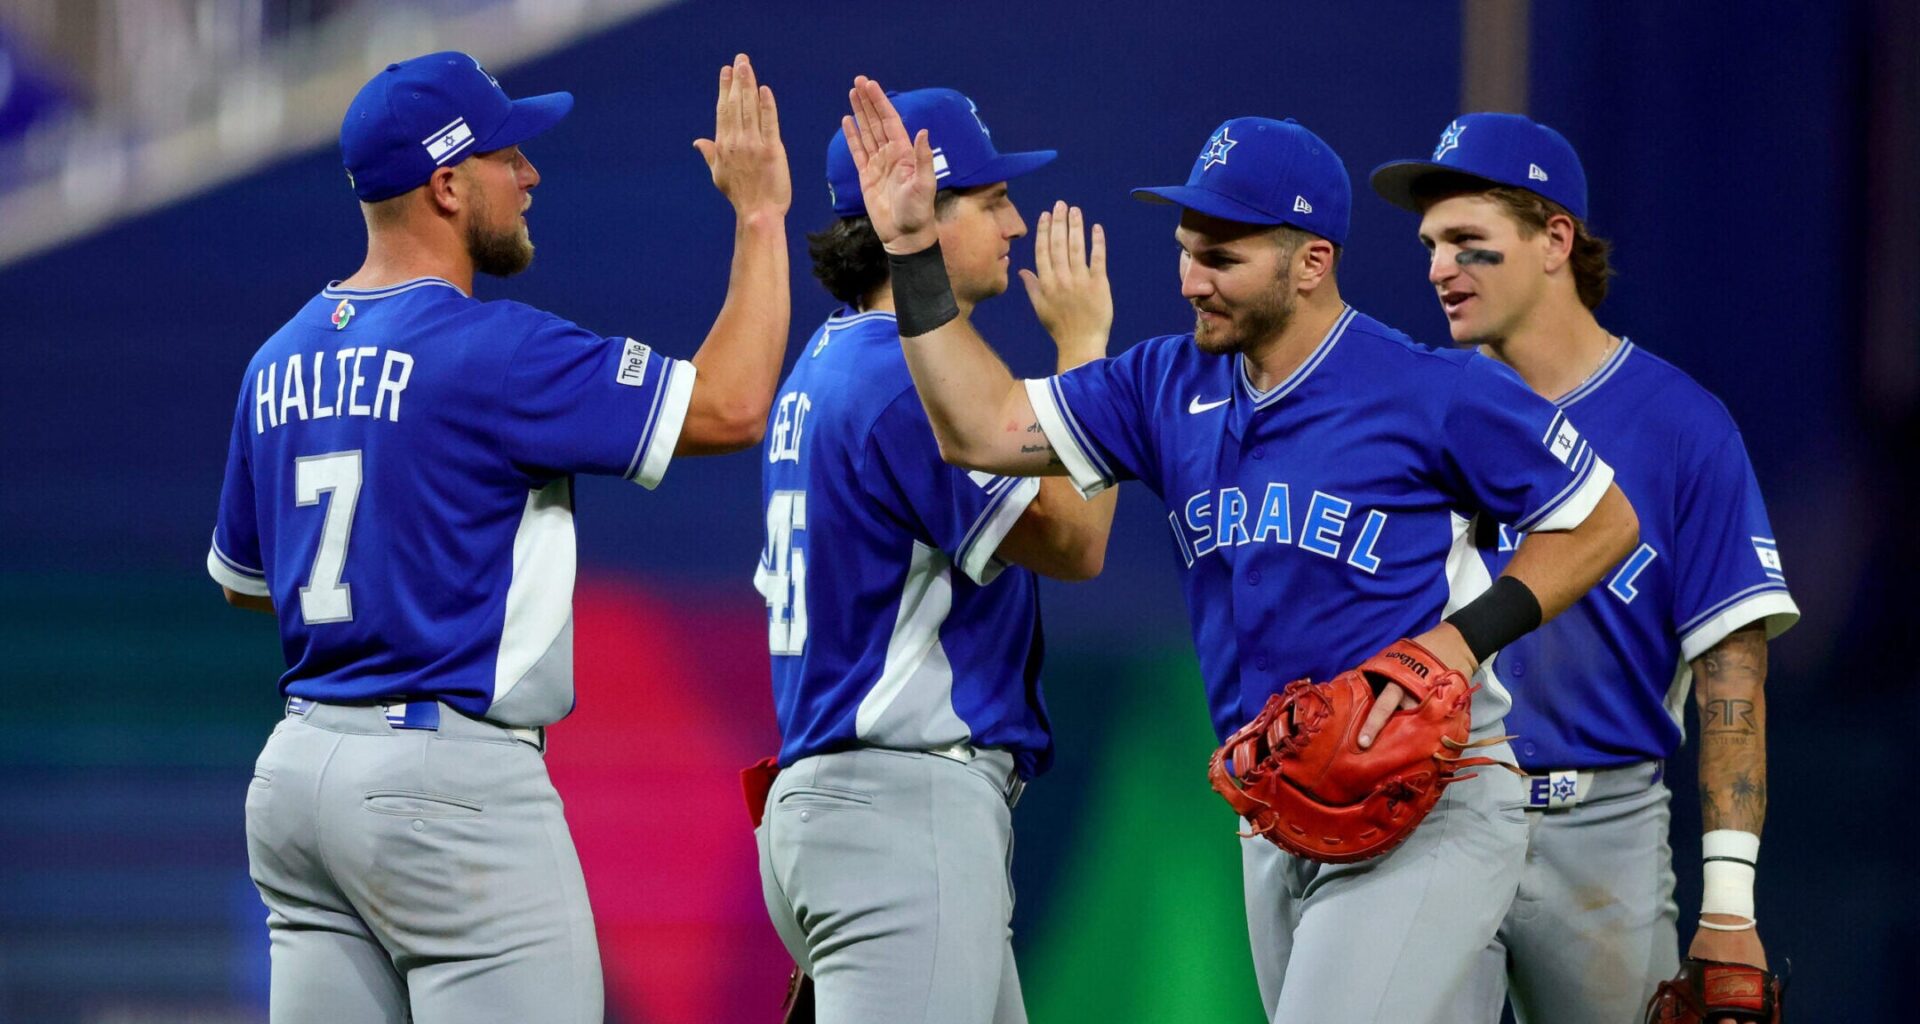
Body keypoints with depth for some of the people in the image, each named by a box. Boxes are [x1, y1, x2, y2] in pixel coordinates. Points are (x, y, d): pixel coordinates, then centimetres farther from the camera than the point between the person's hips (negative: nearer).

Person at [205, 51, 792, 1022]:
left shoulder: (281, 361, 11)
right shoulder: (490, 350, -14)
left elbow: (241, 577, 24)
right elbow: (728, 405, -17)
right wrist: (760, 215, -7)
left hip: (298, 766, 8)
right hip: (452, 782, -8)